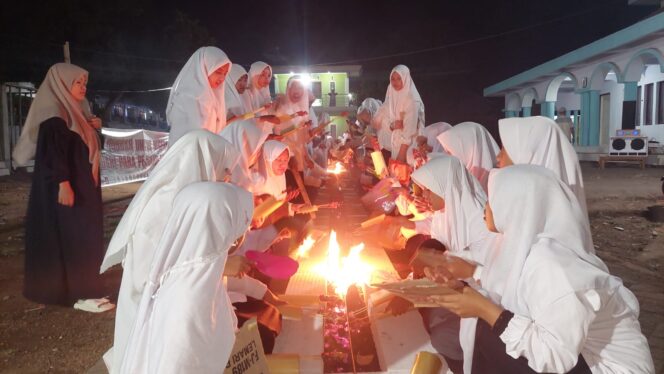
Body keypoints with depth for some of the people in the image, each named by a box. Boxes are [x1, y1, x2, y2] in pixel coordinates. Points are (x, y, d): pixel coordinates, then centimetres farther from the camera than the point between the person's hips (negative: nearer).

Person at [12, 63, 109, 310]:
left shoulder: (71, 112, 15)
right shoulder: (54, 114, -14)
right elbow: (54, 151, -23)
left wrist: (92, 128, 7)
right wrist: (63, 183, -28)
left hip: (81, 185, 10)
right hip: (67, 187, -10)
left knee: (81, 237, 14)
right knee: (74, 237, -8)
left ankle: (80, 288, 24)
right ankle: (81, 294, -3)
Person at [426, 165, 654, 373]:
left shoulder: (550, 264, -29)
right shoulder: (529, 244, -4)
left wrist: (485, 310, -26)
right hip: (579, 352, 7)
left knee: (492, 341, -15)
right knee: (492, 331, -3)